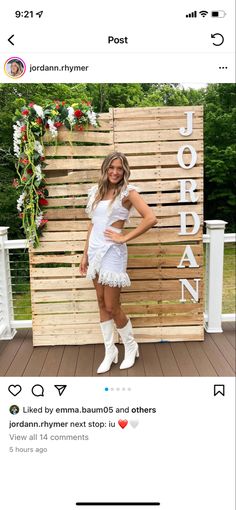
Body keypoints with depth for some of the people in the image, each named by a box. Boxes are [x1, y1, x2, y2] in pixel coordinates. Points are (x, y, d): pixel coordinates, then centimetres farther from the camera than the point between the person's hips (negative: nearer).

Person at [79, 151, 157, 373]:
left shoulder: (128, 191, -7)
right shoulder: (96, 191, 10)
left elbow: (151, 218, -18)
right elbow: (92, 225, 14)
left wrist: (125, 237, -15)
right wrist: (85, 255, 12)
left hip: (112, 253, -6)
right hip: (95, 251, 6)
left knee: (112, 307, 0)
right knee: (102, 304, 11)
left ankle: (131, 346, 24)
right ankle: (109, 351, 25)